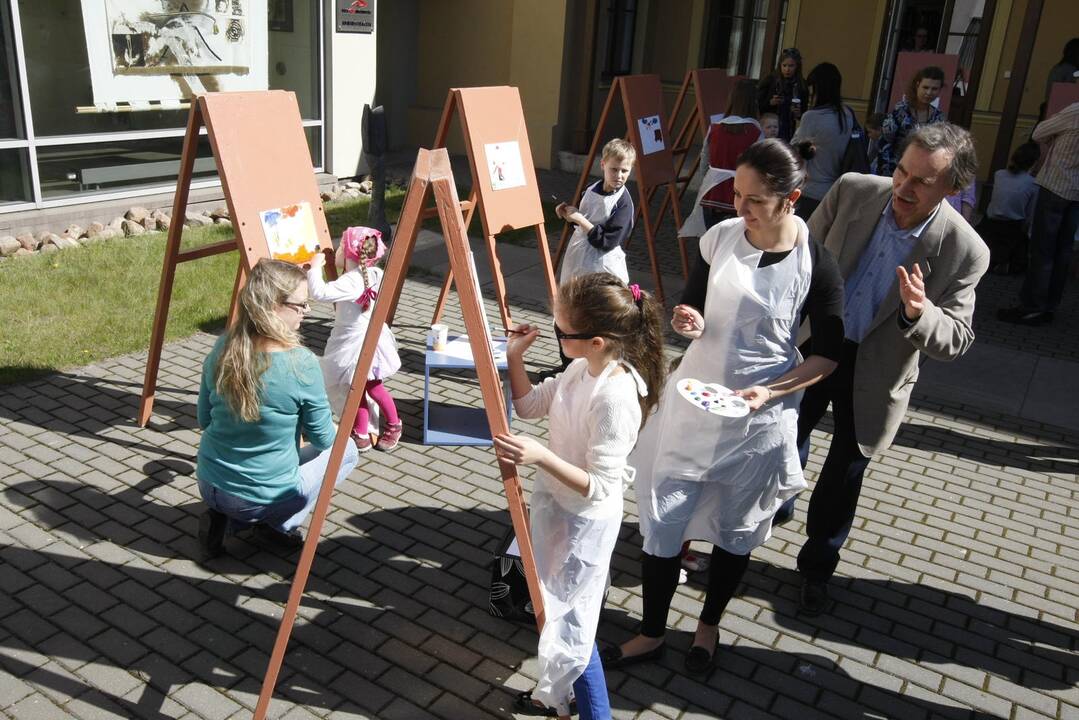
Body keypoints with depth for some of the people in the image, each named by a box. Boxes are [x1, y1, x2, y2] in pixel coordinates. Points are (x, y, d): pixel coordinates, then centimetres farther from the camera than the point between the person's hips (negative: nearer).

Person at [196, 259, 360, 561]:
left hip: (209, 486, 6)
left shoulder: (222, 349, -7)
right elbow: (322, 438, -9)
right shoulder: (301, 363, -23)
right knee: (345, 449, 16)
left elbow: (204, 420, 7)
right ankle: (279, 525, 5)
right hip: (265, 498, -5)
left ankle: (224, 519, 11)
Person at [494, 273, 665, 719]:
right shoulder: (582, 367, -6)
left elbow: (599, 487, -27)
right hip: (553, 503, 9)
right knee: (550, 610, 23)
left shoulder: (615, 399, -31)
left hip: (585, 521, -9)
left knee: (569, 624, 3)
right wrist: (514, 357, -6)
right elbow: (528, 406, 7)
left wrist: (541, 456, -36)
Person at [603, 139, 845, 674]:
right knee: (661, 519, 5)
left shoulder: (816, 264, -14)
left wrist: (770, 392, -18)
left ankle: (709, 625, 40)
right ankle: (651, 634, 26)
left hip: (760, 416, -2)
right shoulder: (720, 237, -6)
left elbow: (829, 353, -5)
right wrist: (689, 322, -16)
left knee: (735, 529, 15)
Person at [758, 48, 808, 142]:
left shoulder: (801, 85, 3)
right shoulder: (769, 81, -1)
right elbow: (757, 106, 1)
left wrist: (799, 114, -9)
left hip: (789, 134, 1)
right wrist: (770, 102, -16)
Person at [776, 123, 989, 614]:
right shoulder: (852, 190, -16)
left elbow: (956, 340, -16)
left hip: (874, 371, -2)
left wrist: (919, 313, -38)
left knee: (843, 475, 12)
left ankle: (817, 565, 36)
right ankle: (775, 508, 52)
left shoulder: (965, 251, -21)